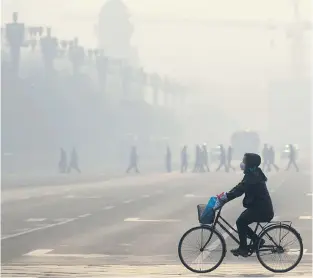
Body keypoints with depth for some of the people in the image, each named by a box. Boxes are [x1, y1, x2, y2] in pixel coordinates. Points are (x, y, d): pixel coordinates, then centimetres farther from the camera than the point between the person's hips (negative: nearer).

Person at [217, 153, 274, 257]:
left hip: (262, 209, -10)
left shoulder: (252, 177, -20)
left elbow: (240, 190, -27)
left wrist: (225, 197, -26)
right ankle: (257, 240, 15)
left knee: (240, 222, -10)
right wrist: (225, 195, 3)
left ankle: (243, 249, -2)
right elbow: (239, 187, 12)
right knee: (242, 222, 8)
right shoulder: (253, 174, 11)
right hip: (260, 207, 10)